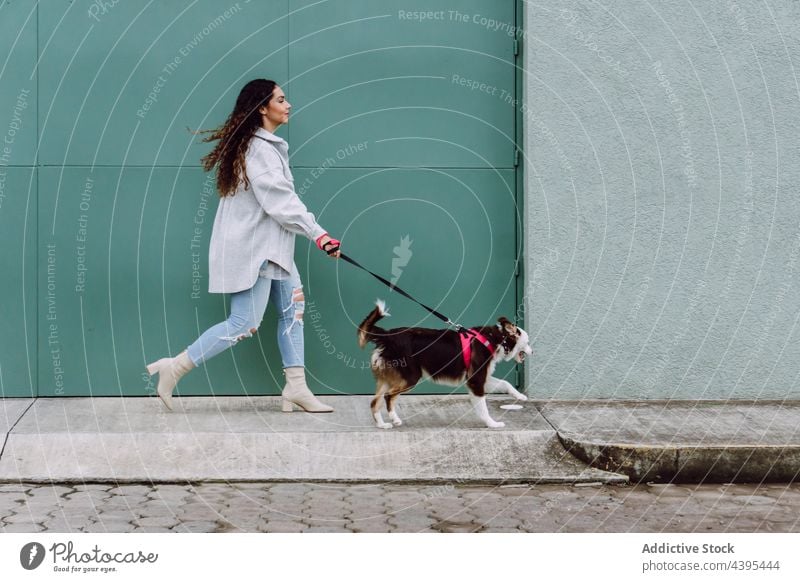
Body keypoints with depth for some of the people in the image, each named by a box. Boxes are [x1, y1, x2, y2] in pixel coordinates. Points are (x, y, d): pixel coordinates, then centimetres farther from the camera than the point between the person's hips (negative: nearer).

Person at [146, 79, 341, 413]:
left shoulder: (268, 145, 15)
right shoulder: (259, 148, -17)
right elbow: (280, 202, -22)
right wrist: (318, 234, -20)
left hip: (269, 246, 11)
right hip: (252, 249, -11)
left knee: (293, 310, 9)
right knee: (245, 324, -9)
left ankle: (296, 388, 11)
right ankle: (174, 368, -2)